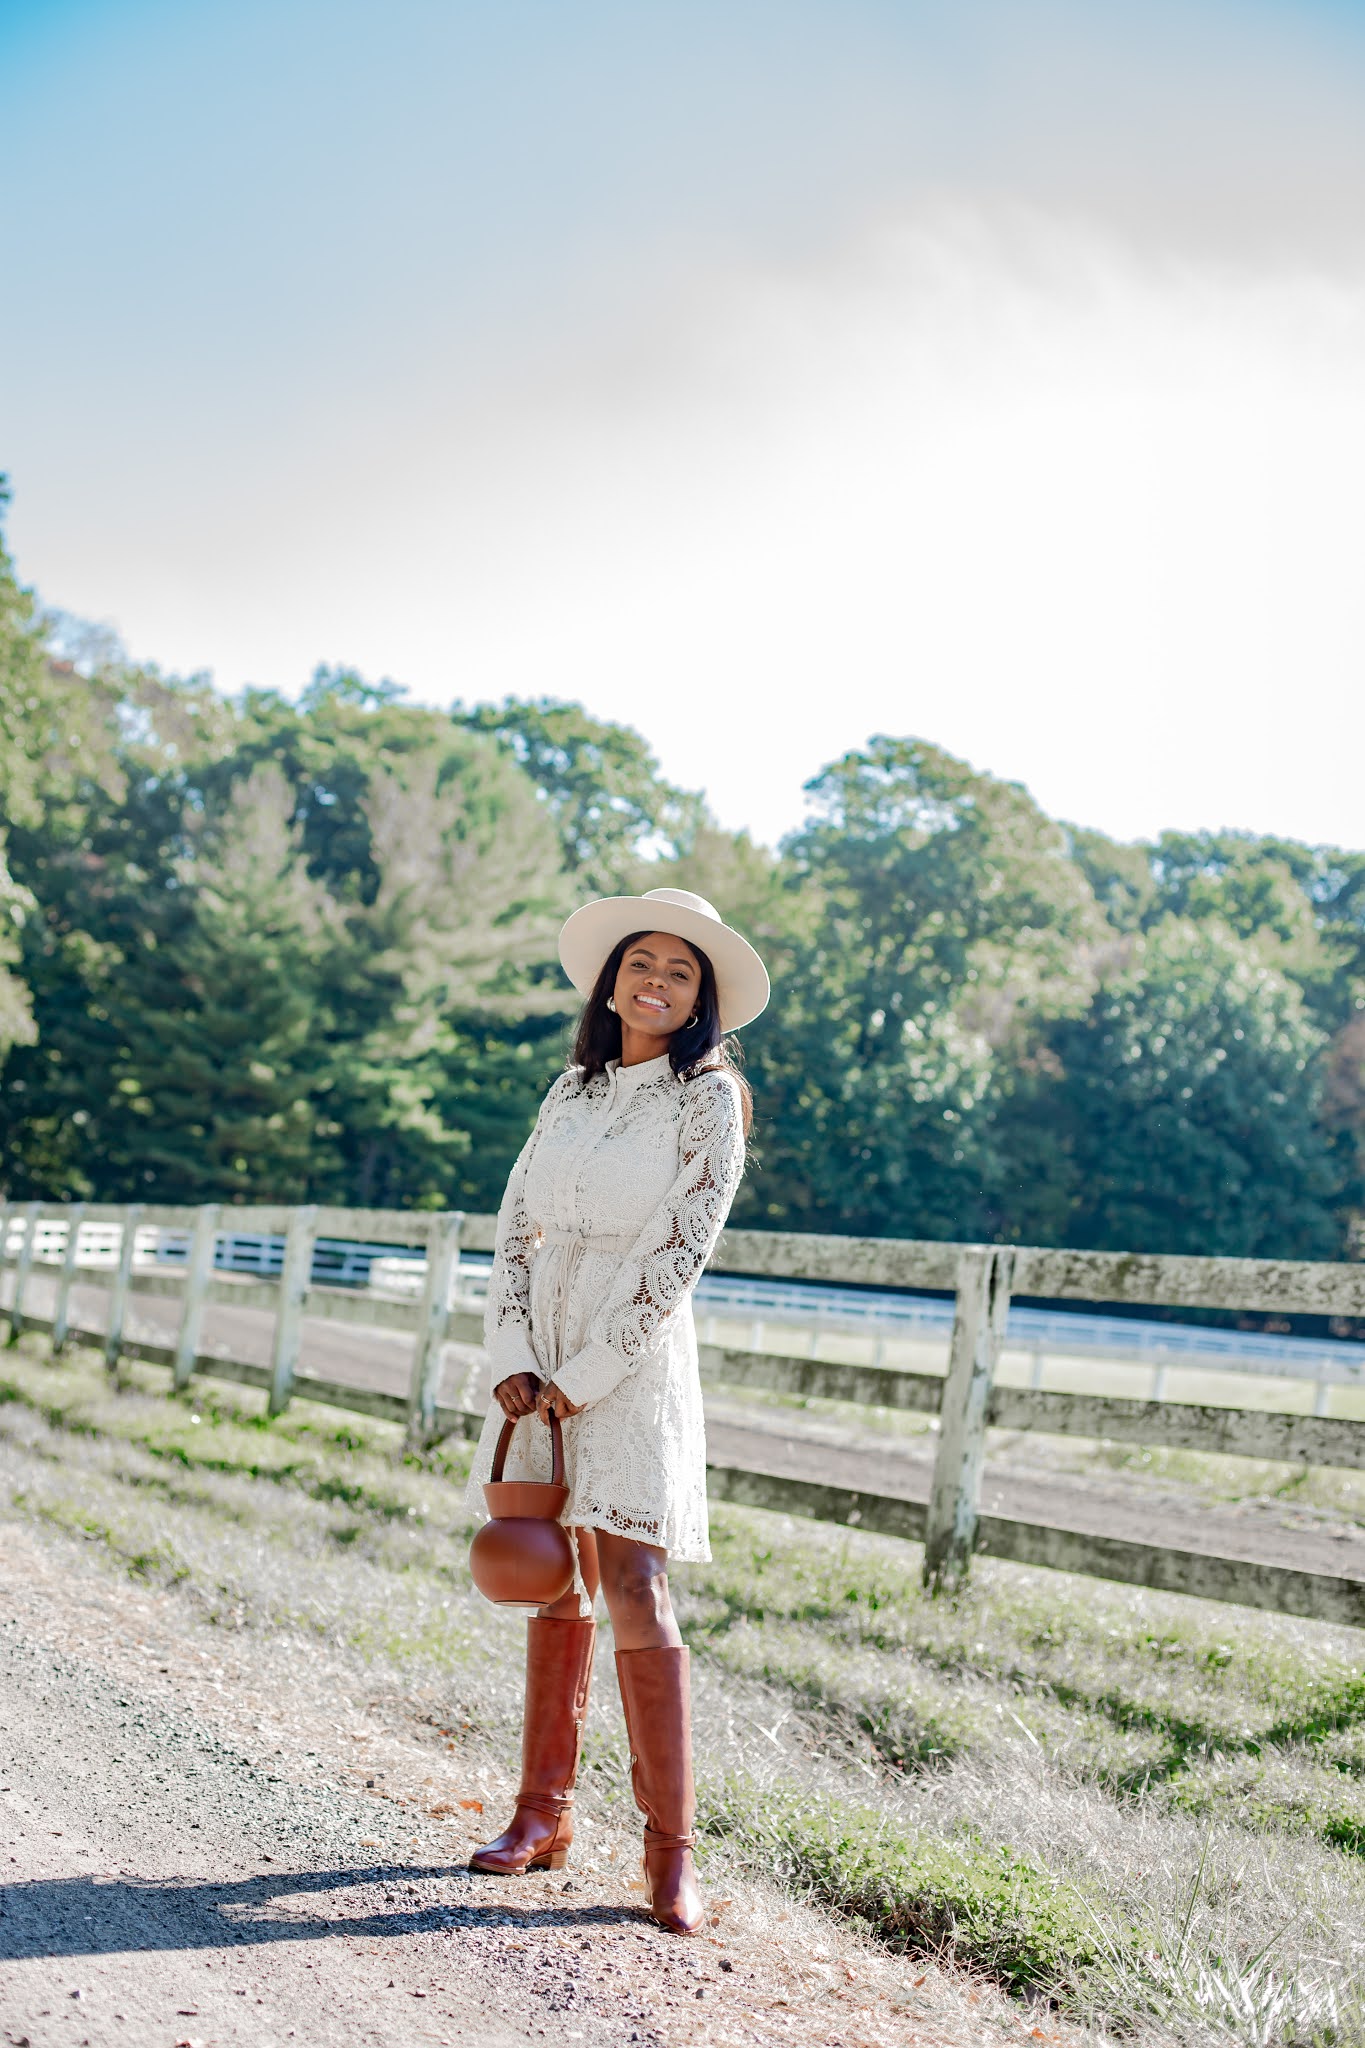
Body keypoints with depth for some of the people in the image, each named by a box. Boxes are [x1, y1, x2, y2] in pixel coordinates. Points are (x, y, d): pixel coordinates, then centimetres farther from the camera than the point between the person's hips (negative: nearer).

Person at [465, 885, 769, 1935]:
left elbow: (676, 1257, -11)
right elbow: (516, 1227, 9)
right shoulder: (574, 1091, 12)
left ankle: (671, 1847, -1)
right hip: (542, 1365, 5)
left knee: (636, 1596, -9)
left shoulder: (709, 1099, -4)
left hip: (633, 1367, -5)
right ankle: (545, 1812, 20)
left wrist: (581, 1378, -13)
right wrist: (513, 1358, -5)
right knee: (556, 1591, 11)